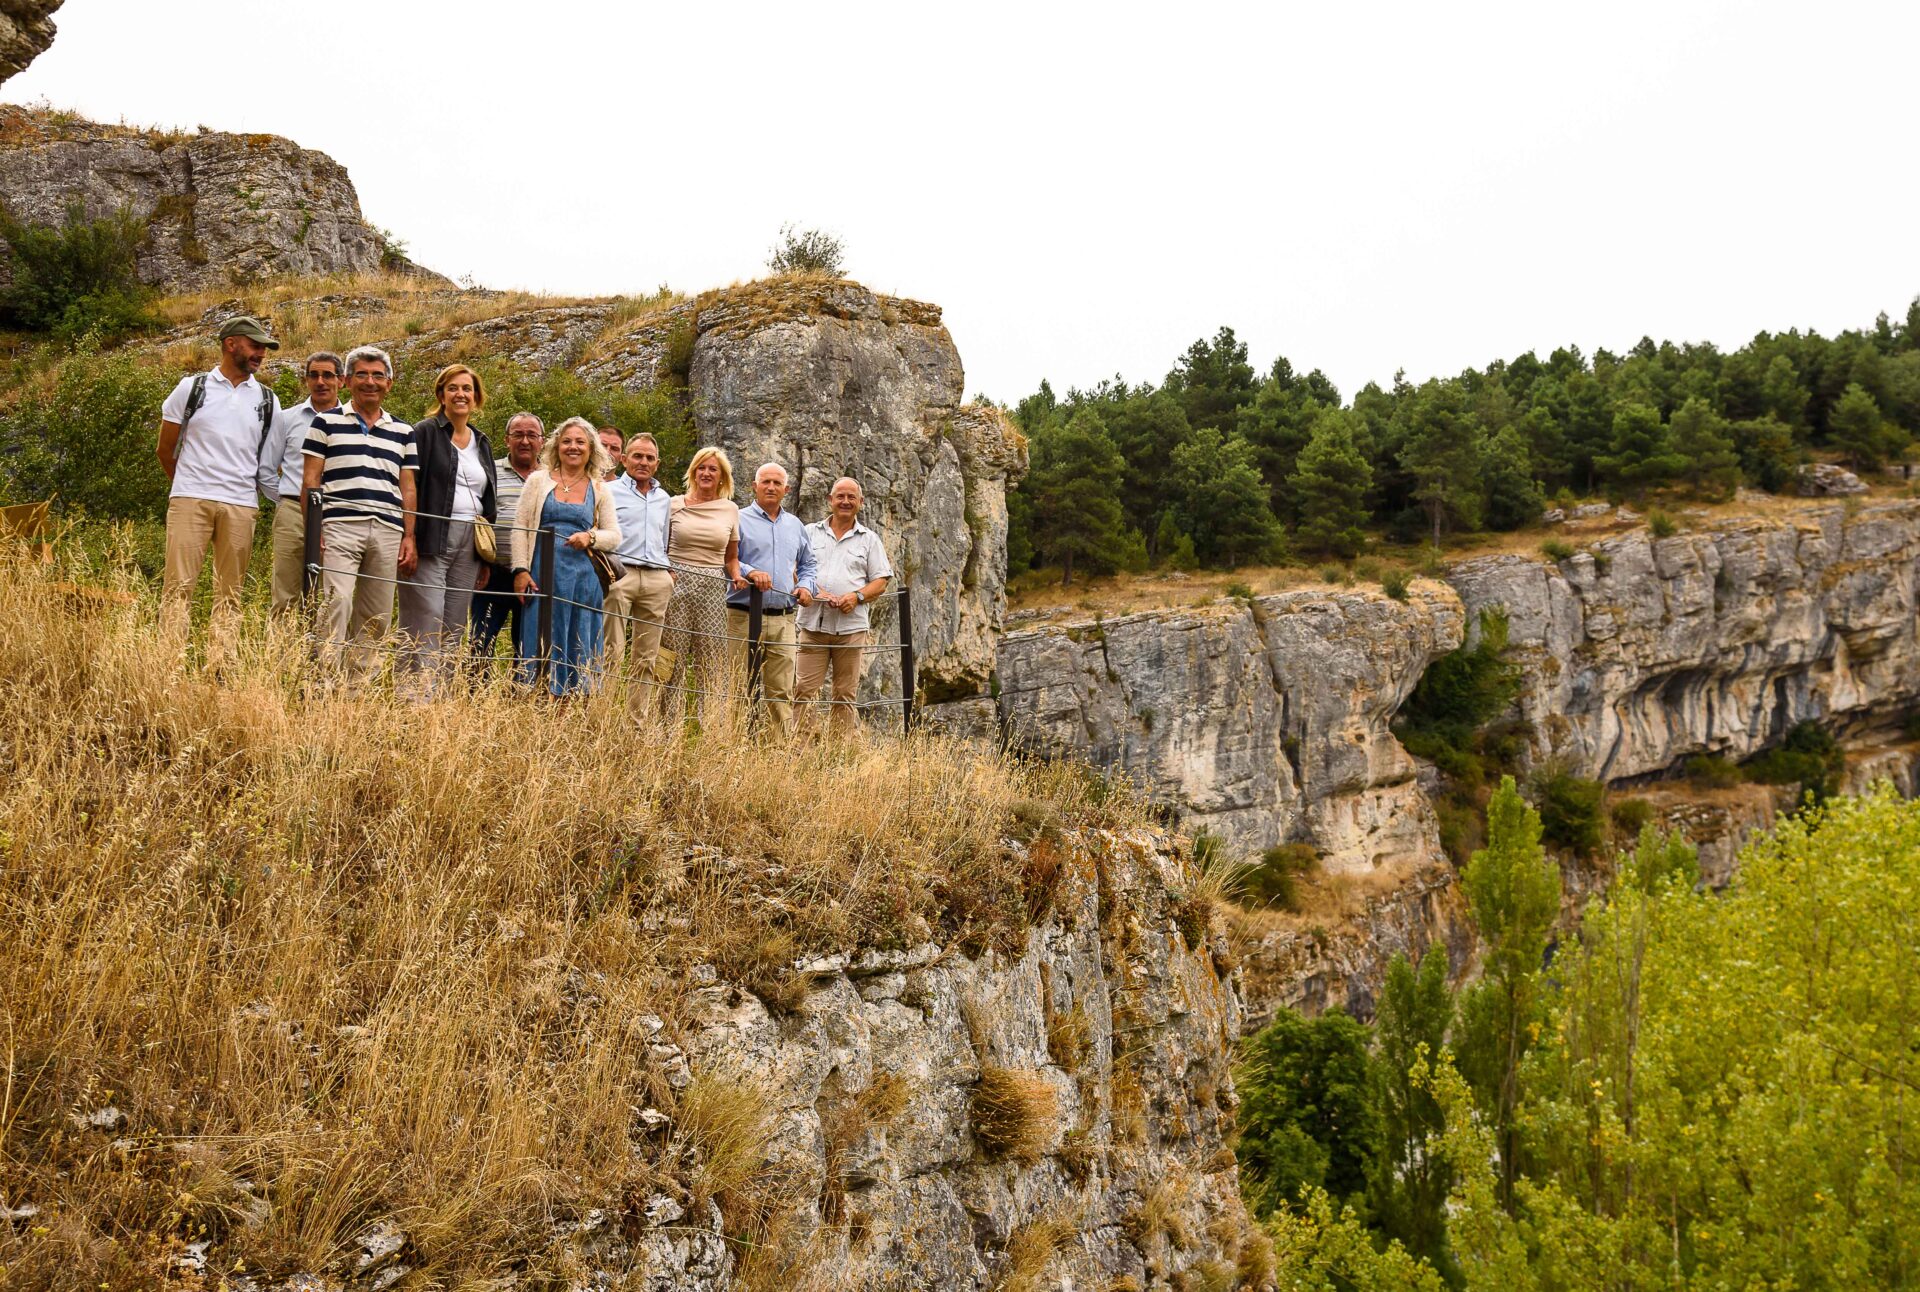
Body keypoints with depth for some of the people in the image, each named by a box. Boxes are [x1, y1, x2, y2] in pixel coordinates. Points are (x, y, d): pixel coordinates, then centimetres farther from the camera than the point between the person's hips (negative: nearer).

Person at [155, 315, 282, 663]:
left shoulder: (268, 402, 13)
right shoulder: (192, 387, 8)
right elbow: (165, 449, 14)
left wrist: (247, 489, 12)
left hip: (241, 507, 2)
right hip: (190, 501, -2)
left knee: (229, 592, 1)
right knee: (179, 584, -8)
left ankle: (218, 666, 2)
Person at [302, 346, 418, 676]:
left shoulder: (402, 432, 18)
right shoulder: (326, 423, 9)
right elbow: (311, 480, 5)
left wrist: (409, 537, 7)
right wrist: (313, 529, -5)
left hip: (388, 533, 4)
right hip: (340, 527, -4)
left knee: (376, 616, 3)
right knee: (336, 605, -17)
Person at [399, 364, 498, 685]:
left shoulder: (482, 443, 18)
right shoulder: (424, 433, -1)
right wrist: (409, 539, -16)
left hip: (470, 544, 6)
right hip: (432, 541, -6)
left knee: (454, 632, 6)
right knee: (426, 631, -11)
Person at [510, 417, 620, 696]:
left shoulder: (600, 490, 13)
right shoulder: (538, 480, 9)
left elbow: (614, 536, 9)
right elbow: (520, 527, 4)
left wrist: (591, 538, -12)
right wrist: (521, 570, -6)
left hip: (582, 578, 1)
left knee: (577, 648, 0)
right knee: (540, 645, -4)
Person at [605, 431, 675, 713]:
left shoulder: (664, 499, 21)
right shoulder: (610, 491, 7)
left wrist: (670, 577, 16)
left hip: (657, 579, 5)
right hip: (619, 574, -5)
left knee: (647, 658, 4)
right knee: (611, 653, -12)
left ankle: (637, 718, 7)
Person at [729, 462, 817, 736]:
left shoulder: (795, 526, 19)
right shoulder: (739, 520, 2)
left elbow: (807, 564, 29)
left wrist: (805, 586, 10)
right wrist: (748, 573, -22)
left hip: (783, 619, 5)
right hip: (745, 617, -4)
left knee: (782, 691, 2)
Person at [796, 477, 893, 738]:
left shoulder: (869, 539, 13)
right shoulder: (810, 532, 13)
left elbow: (880, 581, 10)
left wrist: (857, 596, -10)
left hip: (851, 626, 0)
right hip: (814, 624, 0)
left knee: (845, 696, 2)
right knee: (804, 690, -7)